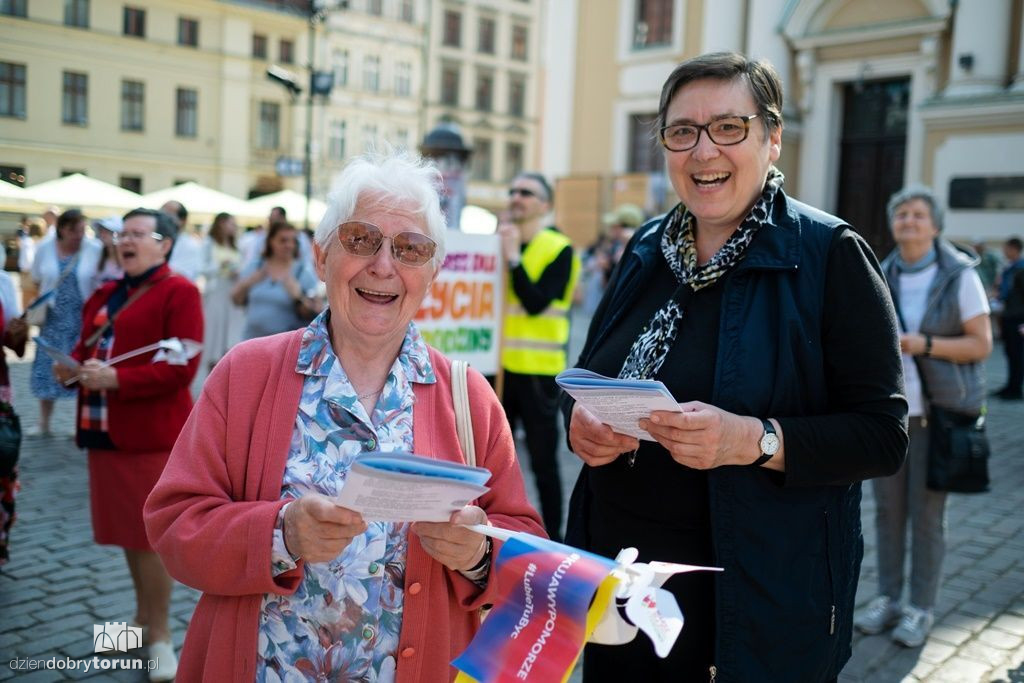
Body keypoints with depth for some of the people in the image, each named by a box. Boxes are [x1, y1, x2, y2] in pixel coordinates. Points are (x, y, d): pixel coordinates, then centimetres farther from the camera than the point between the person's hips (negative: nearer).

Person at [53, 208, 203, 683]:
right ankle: (142, 618, 32)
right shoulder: (106, 294, 17)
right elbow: (88, 344, 22)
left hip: (151, 433, -8)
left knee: (152, 533, 0)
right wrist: (73, 366, -1)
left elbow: (181, 367, -17)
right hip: (105, 429, 8)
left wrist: (117, 379, -24)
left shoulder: (179, 292, -9)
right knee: (129, 529, 16)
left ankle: (160, 634, 13)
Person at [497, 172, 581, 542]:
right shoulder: (501, 241, 12)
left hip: (537, 371, -5)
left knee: (543, 461, 2)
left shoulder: (559, 249, -7)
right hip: (499, 365, 6)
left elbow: (535, 303, -18)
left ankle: (552, 539, 15)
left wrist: (513, 257, -19)